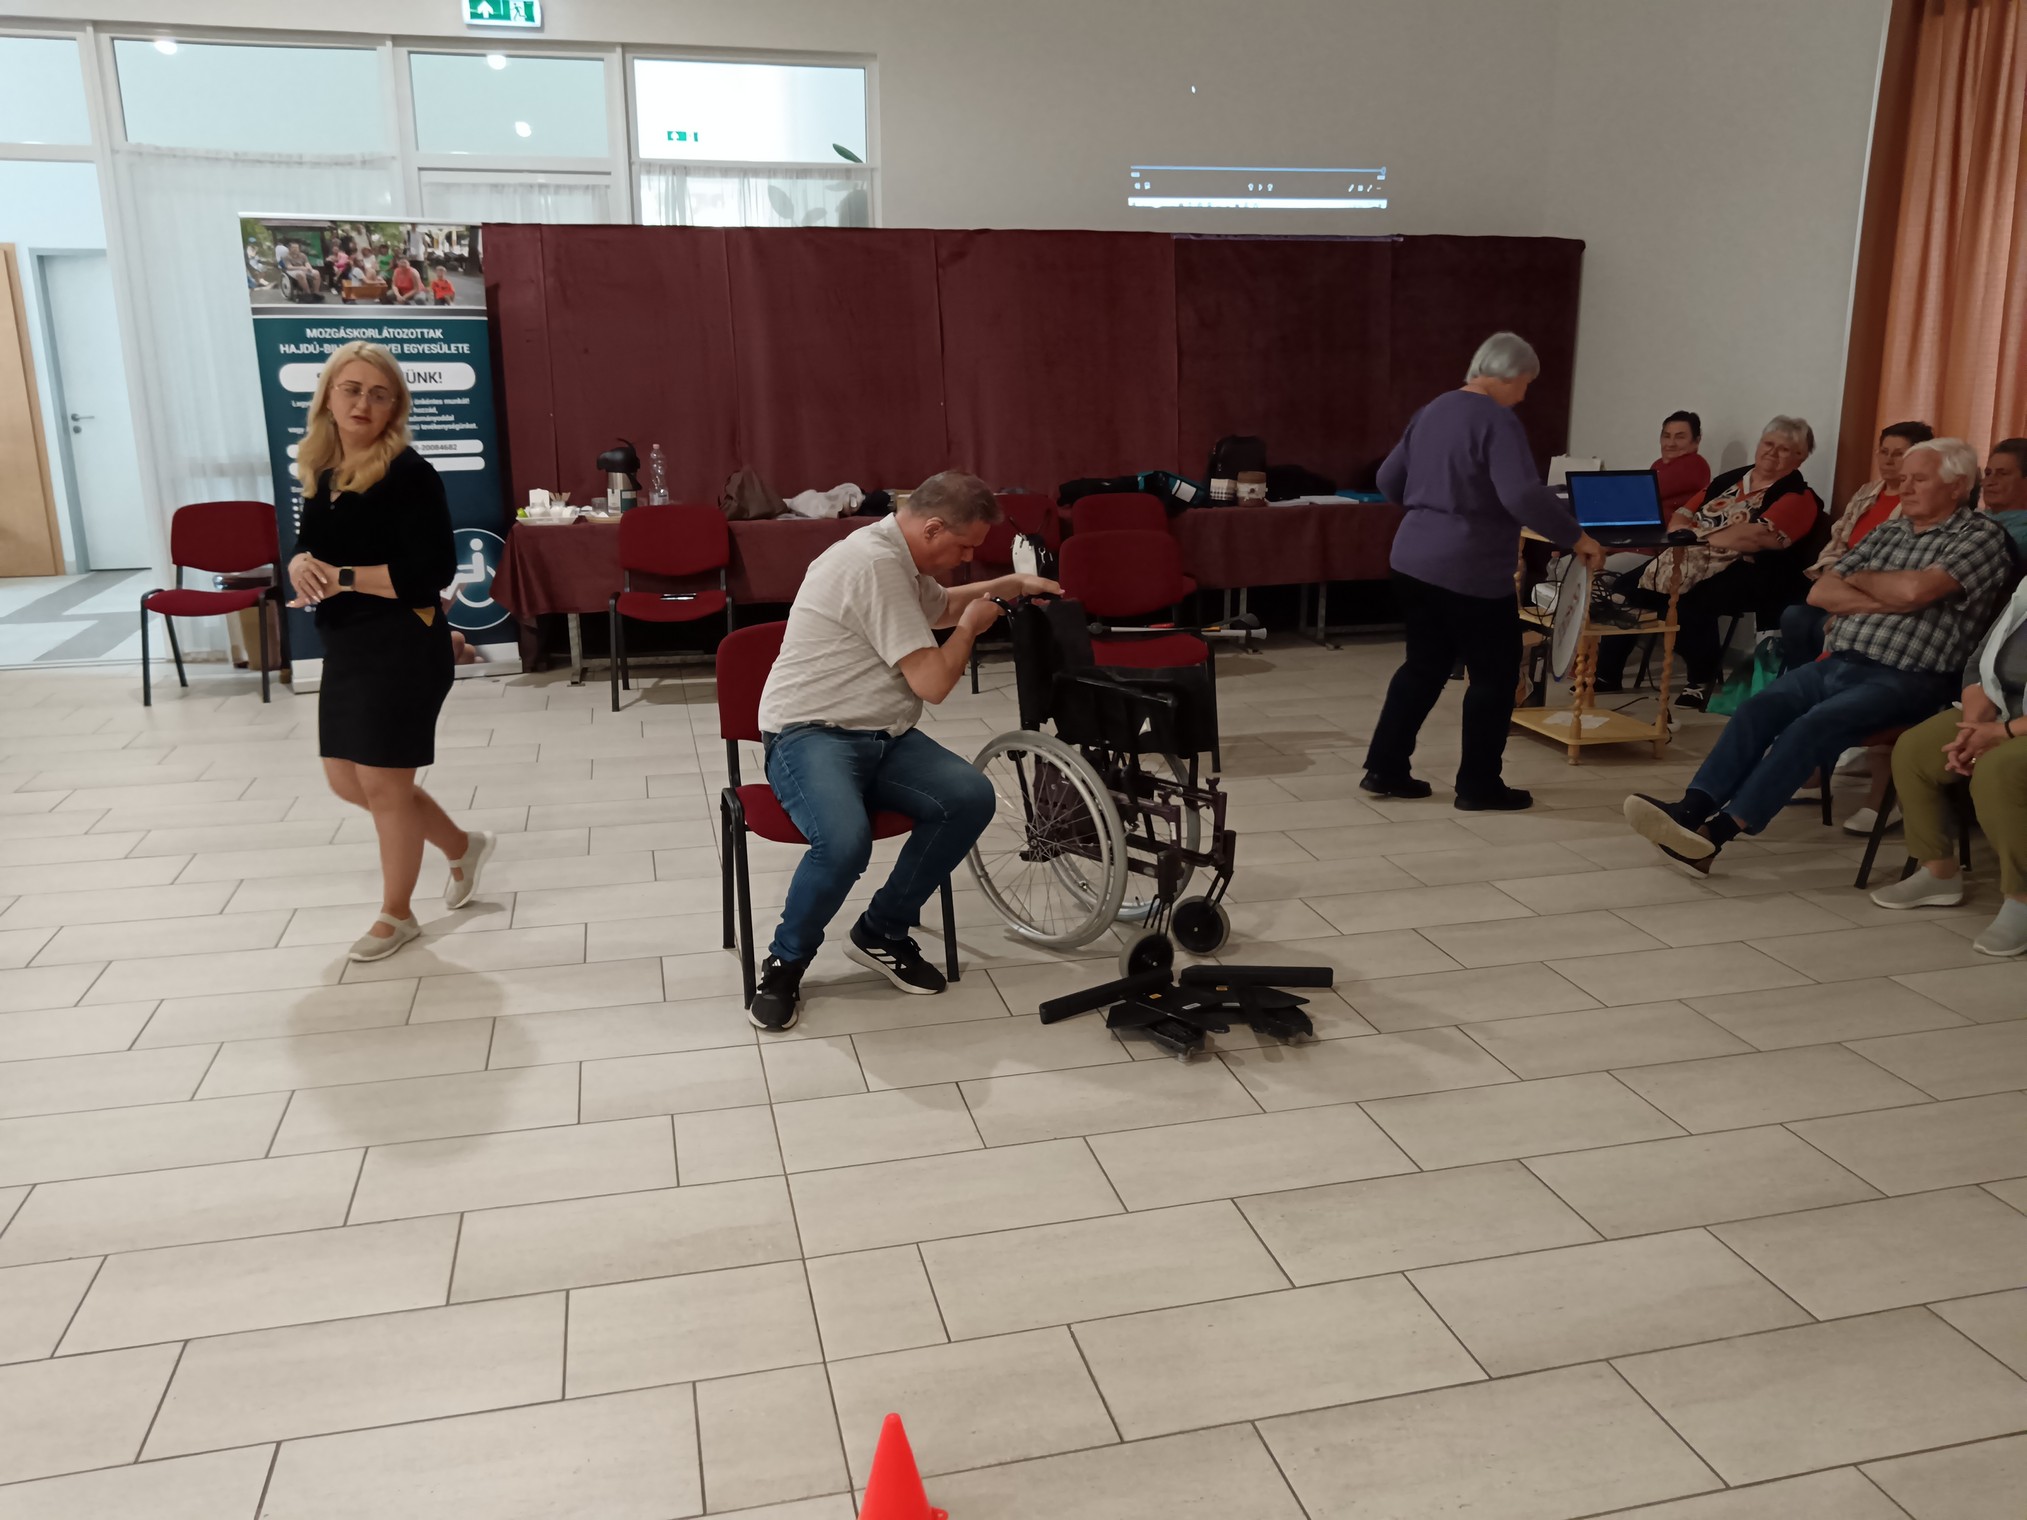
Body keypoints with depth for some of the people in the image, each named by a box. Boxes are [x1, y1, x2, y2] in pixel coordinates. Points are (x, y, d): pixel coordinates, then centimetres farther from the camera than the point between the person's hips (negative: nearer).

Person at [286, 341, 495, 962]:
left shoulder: (407, 474, -15)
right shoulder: (321, 472, 8)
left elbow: (434, 569, -22)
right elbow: (309, 549, 16)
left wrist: (342, 577, -21)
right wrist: (300, 565, -8)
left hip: (403, 648, -9)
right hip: (344, 650, 9)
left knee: (384, 783, 3)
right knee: (346, 779, 17)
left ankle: (397, 915, 23)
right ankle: (462, 846, 38)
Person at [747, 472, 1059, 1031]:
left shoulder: (901, 560, 12)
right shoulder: (874, 563, -21)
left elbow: (939, 605, 37)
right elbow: (932, 682, -20)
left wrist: (1010, 585, 25)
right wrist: (973, 624, -2)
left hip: (881, 735, 9)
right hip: (810, 735, -9)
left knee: (971, 798, -14)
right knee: (844, 842, -36)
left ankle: (881, 932, 3)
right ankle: (785, 961, -6)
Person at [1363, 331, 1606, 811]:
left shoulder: (1431, 412, 12)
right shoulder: (1497, 422, -14)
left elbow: (1388, 480, 18)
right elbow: (1524, 496, -26)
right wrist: (1576, 538, -18)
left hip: (1413, 561, 8)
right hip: (1470, 572, -8)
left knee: (1424, 666, 17)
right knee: (1496, 675, 5)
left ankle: (1384, 769, 17)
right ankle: (1478, 785, 10)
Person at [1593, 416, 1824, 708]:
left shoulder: (1797, 497, 0)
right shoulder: (1731, 479, 21)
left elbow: (1758, 536, -17)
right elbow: (1683, 516, 17)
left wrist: (1699, 535, -13)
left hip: (1744, 572, -6)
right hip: (1692, 559, 7)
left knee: (1691, 599, -36)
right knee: (1630, 586, -16)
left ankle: (1703, 679, -15)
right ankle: (1606, 673, -8)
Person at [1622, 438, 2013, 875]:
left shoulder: (1983, 536, 0)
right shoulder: (1887, 532, 20)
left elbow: (1914, 589, -18)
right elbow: (1820, 592, 10)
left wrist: (1861, 580, 2)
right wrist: (1885, 601, -6)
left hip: (1905, 680, -6)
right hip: (1839, 662, 6)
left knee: (1812, 725, -30)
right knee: (1760, 708, -21)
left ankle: (1719, 831, -39)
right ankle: (1691, 810, -35)